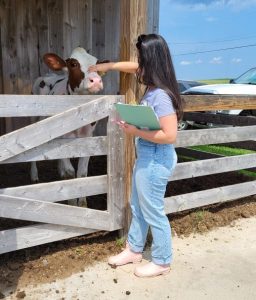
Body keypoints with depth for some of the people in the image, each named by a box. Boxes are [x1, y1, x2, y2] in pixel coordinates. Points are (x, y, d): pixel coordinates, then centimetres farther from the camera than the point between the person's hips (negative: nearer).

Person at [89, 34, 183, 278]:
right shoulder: (153, 86, 2)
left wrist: (136, 131, -23)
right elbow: (133, 67, 22)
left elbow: (170, 136, -28)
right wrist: (107, 66, 26)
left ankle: (162, 262, 30)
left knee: (153, 212, 8)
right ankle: (134, 250, 42)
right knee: (137, 208, 22)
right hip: (145, 157, 9)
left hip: (156, 161, -9)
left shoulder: (161, 96, -25)